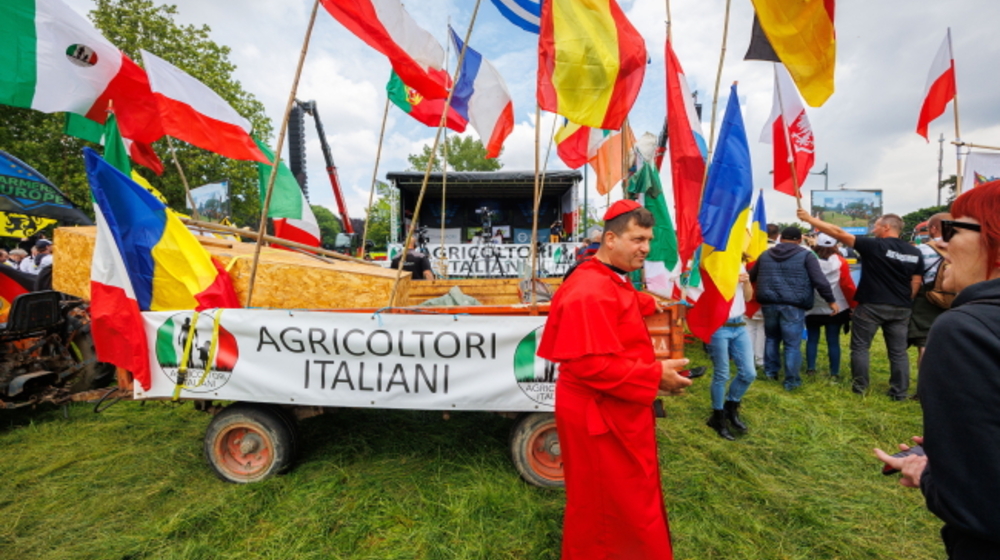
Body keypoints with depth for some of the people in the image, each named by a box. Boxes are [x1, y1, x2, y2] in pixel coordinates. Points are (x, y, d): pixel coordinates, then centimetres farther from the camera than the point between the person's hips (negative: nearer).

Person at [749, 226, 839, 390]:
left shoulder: (765, 254, 14)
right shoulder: (806, 255, 1)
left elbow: (751, 277, 22)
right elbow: (820, 281, -6)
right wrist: (831, 300, 2)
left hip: (769, 303, 4)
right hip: (793, 305, -4)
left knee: (772, 337, 21)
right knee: (792, 344, 3)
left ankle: (770, 371, 26)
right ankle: (791, 381, 8)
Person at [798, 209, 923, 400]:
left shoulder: (874, 246, -11)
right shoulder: (914, 252, 7)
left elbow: (839, 233, -14)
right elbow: (916, 282, 9)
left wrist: (810, 219, -12)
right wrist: (906, 302, 19)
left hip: (871, 306, -5)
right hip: (900, 309, 5)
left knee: (860, 347, 7)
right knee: (898, 351, 10)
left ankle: (859, 387, 12)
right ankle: (900, 392, 15)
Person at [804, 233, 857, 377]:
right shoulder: (841, 262, -6)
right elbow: (848, 285, -7)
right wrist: (854, 306, 2)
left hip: (813, 308, 0)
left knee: (812, 339, 11)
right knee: (833, 341, 5)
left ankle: (810, 369, 11)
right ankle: (834, 373, 10)